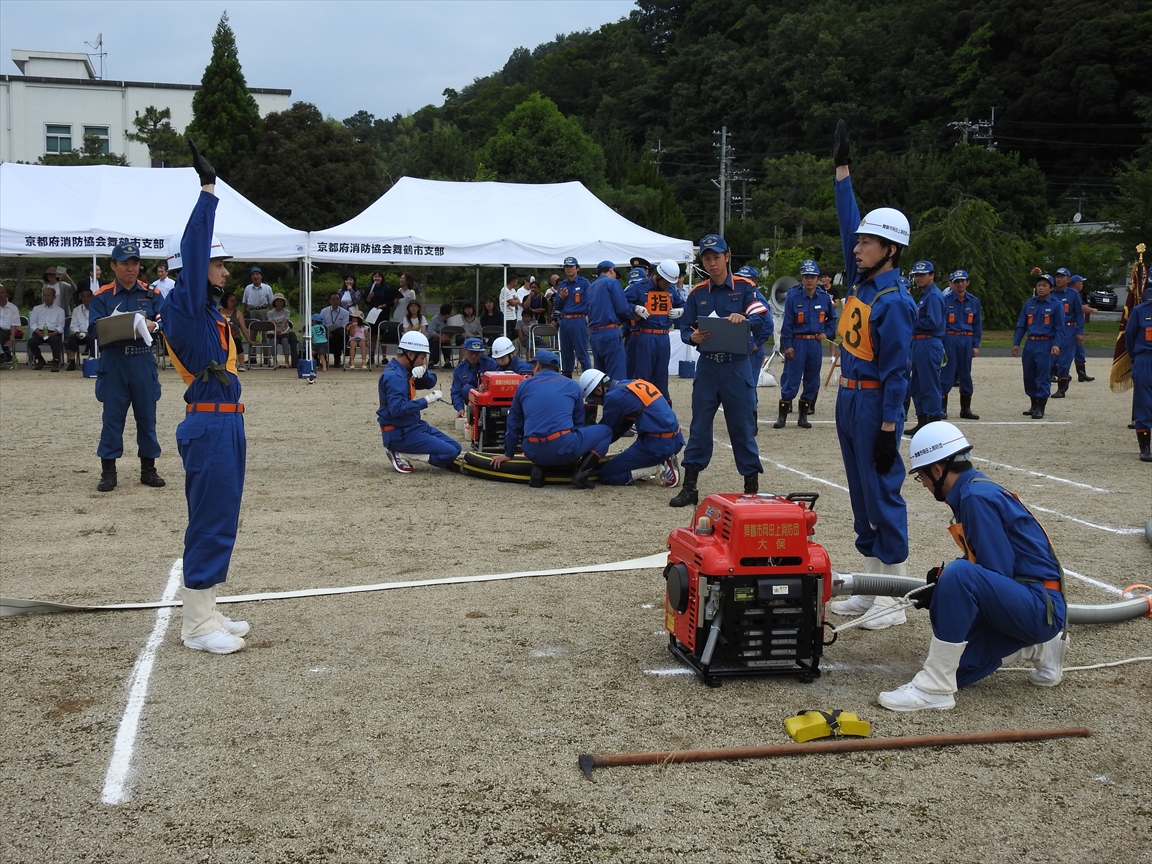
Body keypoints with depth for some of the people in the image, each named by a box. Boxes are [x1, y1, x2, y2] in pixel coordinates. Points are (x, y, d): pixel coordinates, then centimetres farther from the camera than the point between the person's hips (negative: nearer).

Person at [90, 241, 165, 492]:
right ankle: (108, 471, 7)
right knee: (112, 417, 1)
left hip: (144, 361, 2)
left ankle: (148, 469, 16)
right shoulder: (101, 296, 2)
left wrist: (151, 325, -23)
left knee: (146, 416, 7)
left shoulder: (151, 294, 8)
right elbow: (96, 328, -7)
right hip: (113, 362, -2)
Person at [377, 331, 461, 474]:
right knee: (450, 453, -16)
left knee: (455, 448, 10)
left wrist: (424, 372, -10)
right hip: (400, 433, -10)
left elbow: (430, 382, 13)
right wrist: (426, 400, -26)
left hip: (414, 426, 10)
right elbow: (397, 408, -32)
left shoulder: (403, 370, 10)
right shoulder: (394, 376, -21)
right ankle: (399, 454, -8)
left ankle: (404, 452, 6)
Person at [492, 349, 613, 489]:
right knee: (605, 431, 20)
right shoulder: (572, 385, 17)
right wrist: (575, 456, 39)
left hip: (534, 452, 3)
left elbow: (514, 424, 24)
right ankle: (581, 472, 0)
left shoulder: (524, 385, 18)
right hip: (564, 448, -3)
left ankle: (538, 468, 9)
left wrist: (508, 454, 38)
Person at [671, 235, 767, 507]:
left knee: (743, 426, 1)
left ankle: (752, 488, 11)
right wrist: (693, 336, -17)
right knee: (699, 426, 6)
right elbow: (685, 328, 6)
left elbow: (761, 318, -10)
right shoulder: (697, 293, 8)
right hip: (707, 365, 3)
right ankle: (689, 487, 11)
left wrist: (743, 318, -31)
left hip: (736, 366, -3)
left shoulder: (744, 287, -1)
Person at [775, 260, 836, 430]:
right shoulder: (793, 295, -7)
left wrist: (827, 333, 5)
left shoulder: (824, 297, 2)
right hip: (797, 342, -4)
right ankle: (782, 416, 3)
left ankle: (803, 416, 19)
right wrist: (787, 345, -10)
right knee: (791, 380, -4)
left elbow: (832, 318, 18)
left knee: (812, 381, 8)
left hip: (815, 344, 4)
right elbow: (787, 322, -6)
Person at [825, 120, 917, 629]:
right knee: (861, 497, 13)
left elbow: (896, 371, -18)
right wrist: (841, 168, 16)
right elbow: (848, 222, 16)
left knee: (883, 496, -3)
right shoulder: (860, 281, 8)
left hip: (875, 405, -9)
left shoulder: (894, 301, -15)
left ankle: (894, 601, 4)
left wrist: (888, 429, -20)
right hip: (848, 400, 9)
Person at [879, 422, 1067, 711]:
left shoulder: (977, 497, -18)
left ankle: (935, 687, -26)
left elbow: (996, 573, -20)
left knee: (959, 575, -34)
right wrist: (944, 576, 1)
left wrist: (947, 578, -9)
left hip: (1040, 607, -10)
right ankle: (1038, 647, 17)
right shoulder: (975, 490, 12)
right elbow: (981, 561, 18)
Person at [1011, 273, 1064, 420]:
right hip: (1030, 343, 5)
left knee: (1043, 377, -5)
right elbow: (1021, 325, 13)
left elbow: (1059, 328, -4)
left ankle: (1040, 409, 1)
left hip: (1046, 344, -5)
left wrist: (1056, 344, -15)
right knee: (1029, 376, 10)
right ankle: (1034, 405, 24)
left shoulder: (1056, 305, -1)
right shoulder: (1029, 303, 10)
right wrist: (1016, 343, 6)